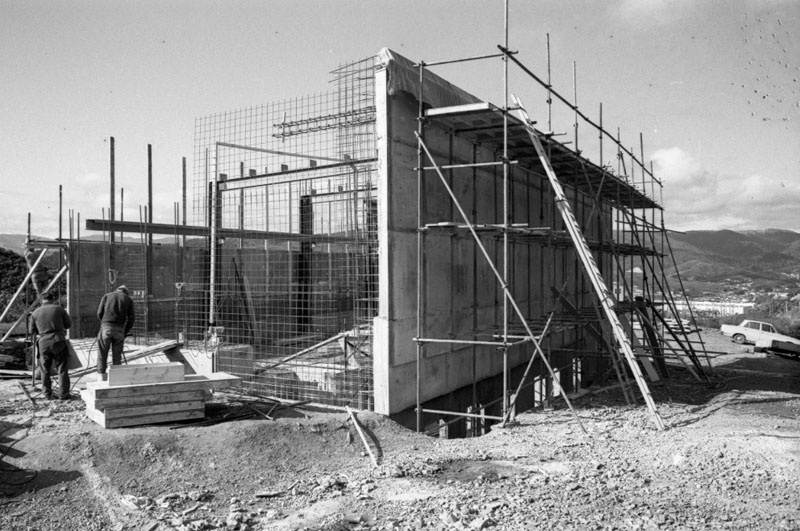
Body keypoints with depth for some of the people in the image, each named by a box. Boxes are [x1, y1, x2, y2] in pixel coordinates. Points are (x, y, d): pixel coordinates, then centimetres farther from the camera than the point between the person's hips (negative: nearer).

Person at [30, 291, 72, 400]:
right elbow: (68, 324, 6)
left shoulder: (35, 313, 5)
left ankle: (48, 394, 14)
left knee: (45, 370, 13)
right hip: (58, 341, -2)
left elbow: (32, 330, 12)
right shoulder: (59, 309, -3)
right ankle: (63, 394, 5)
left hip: (43, 343, 2)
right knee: (62, 369, 5)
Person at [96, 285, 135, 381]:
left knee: (102, 354, 9)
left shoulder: (107, 296, 16)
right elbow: (131, 318, 6)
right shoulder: (128, 299, 15)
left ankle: (102, 378, 5)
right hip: (119, 329, 0)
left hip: (106, 327, 0)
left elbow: (99, 313, 7)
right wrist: (125, 333, 14)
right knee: (117, 356, 9)